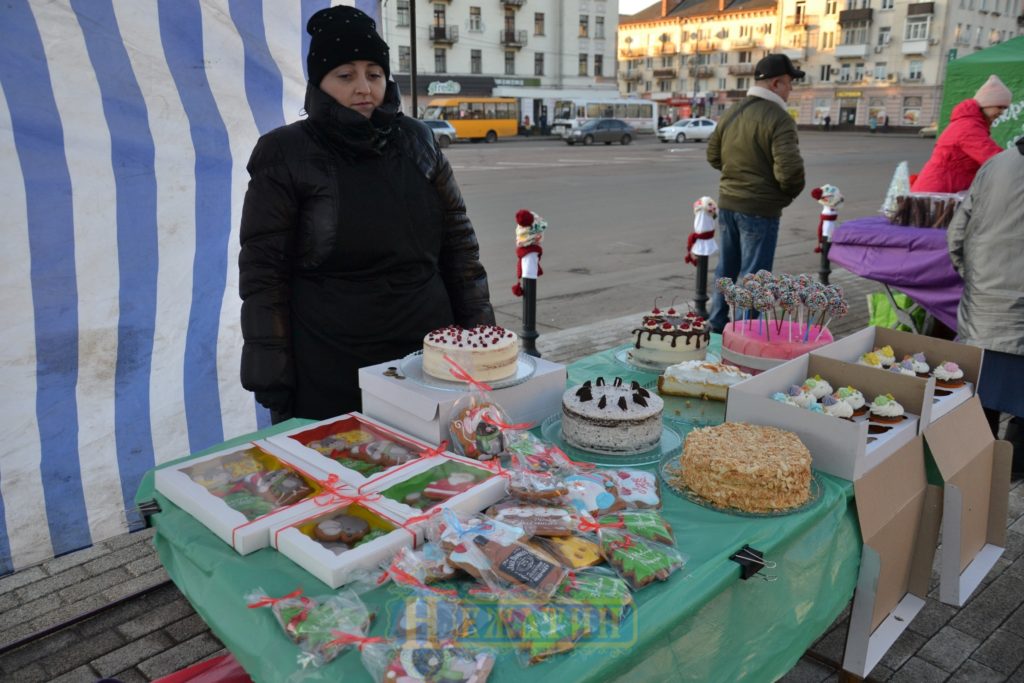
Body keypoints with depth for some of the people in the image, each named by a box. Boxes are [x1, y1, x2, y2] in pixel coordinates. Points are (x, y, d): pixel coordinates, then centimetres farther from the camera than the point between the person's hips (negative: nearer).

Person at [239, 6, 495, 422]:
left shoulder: (416, 142, 5)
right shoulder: (286, 155, -5)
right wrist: (272, 378, -9)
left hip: (428, 355, 3)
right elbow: (263, 270, -6)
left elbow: (458, 242, 9)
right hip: (328, 373, -3)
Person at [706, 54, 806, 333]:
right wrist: (789, 194, -6)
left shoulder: (731, 112, 6)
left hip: (727, 201, 7)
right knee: (751, 276, 2)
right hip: (760, 208, -7)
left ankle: (716, 325, 31)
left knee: (726, 268, 20)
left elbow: (713, 155, 15)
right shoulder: (778, 118, -17)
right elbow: (789, 170, -25)